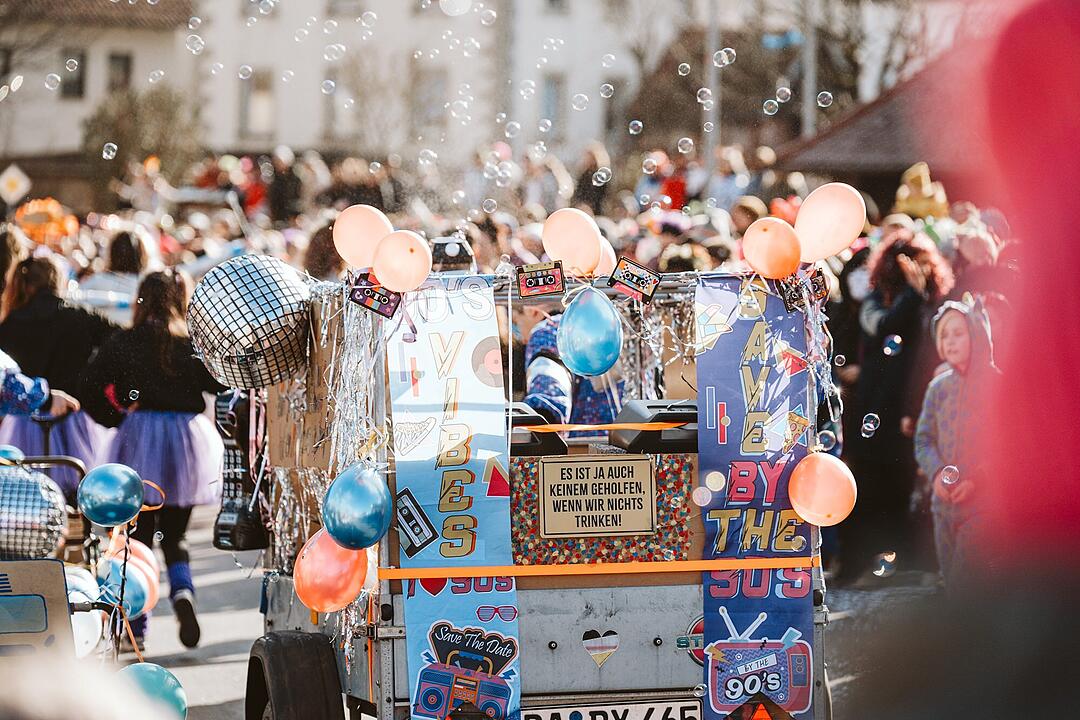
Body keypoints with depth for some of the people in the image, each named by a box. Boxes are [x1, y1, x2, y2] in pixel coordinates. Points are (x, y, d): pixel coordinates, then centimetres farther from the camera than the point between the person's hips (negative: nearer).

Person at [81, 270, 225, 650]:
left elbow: (91, 392, -6)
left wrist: (117, 418, 9)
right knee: (175, 534, 13)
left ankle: (136, 622, 4)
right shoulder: (195, 342, -2)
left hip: (138, 437, -1)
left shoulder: (122, 343, -3)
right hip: (187, 437, 1)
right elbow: (221, 384, -5)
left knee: (140, 534, 8)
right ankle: (182, 590, -15)